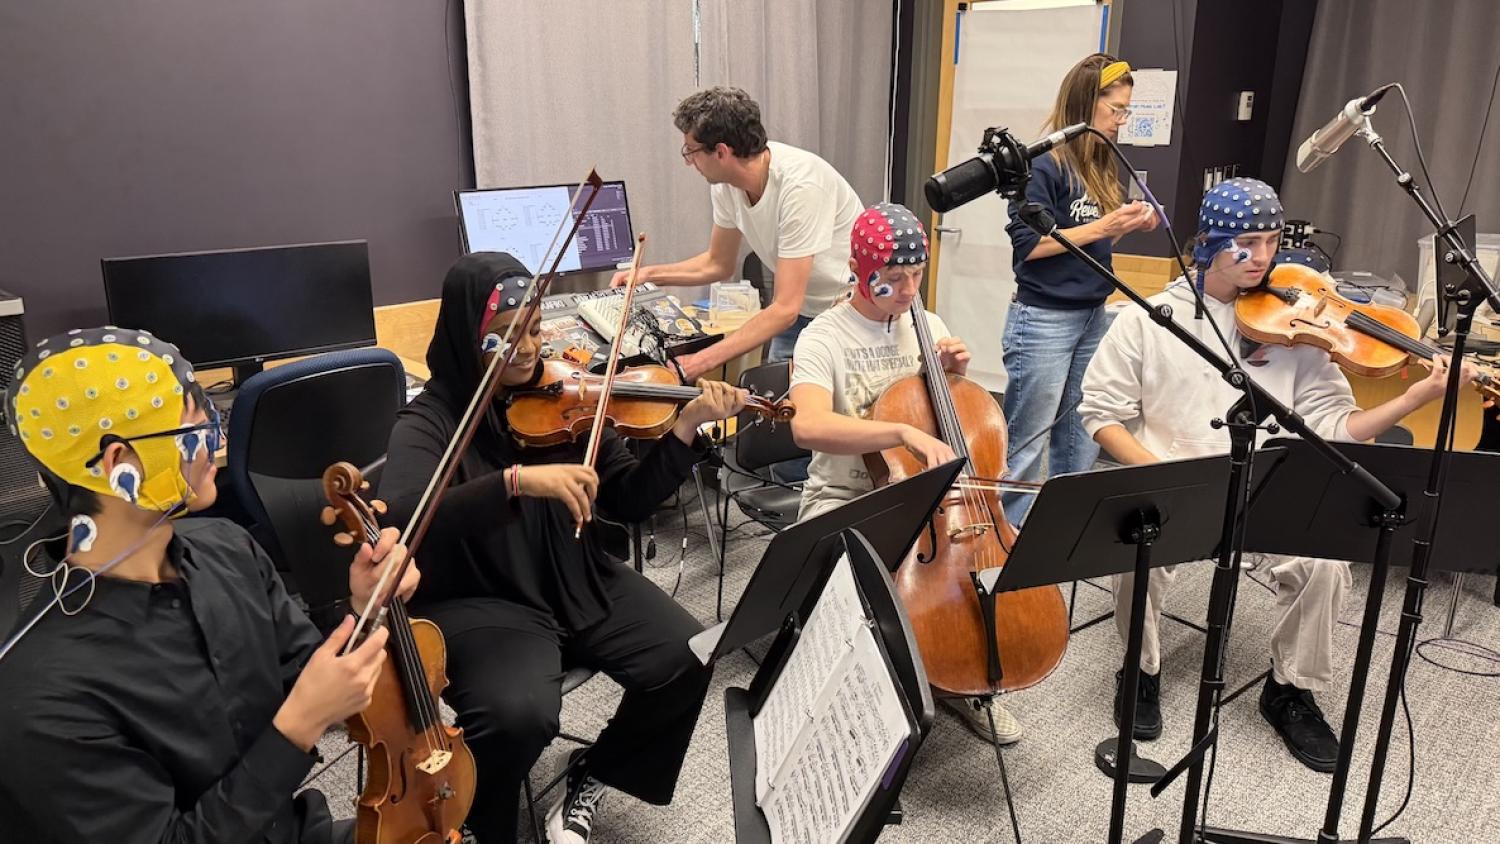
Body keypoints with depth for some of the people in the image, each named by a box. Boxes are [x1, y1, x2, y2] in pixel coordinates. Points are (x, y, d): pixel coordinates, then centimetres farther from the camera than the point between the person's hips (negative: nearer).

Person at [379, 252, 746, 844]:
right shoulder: (431, 420, -11)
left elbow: (630, 502, 2)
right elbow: (399, 517, -31)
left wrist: (686, 427, -13)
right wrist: (516, 480, -42)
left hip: (577, 582, 5)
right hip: (481, 602, -4)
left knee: (687, 660, -14)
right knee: (519, 713, -32)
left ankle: (591, 779, 13)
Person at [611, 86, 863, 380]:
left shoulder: (800, 185, -30)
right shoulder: (726, 183, -8)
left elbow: (785, 309, -32)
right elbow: (719, 264, 11)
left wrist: (700, 363, -35)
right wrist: (649, 274, -1)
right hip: (801, 312, 6)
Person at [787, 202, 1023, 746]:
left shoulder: (928, 326, 4)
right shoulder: (825, 338, -13)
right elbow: (808, 426, -33)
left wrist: (954, 373, -5)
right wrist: (905, 432, -43)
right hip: (844, 499, -5)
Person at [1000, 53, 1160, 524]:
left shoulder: (1100, 166, 11)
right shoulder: (1044, 164, -11)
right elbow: (1028, 243, -16)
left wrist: (1126, 227, 2)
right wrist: (1101, 225, -16)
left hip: (1093, 317, 8)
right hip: (1043, 320, -8)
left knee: (1080, 441, 13)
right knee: (1027, 443, 0)